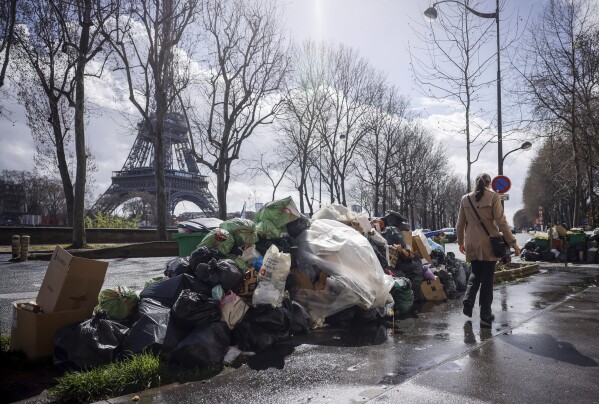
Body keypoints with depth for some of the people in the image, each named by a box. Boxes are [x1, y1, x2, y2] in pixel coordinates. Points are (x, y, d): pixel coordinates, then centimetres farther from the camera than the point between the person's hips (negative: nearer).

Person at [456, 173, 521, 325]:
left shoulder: (465, 199, 4)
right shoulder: (493, 197, -7)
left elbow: (460, 224, 9)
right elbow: (501, 222, -11)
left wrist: (461, 242, 21)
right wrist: (513, 243, -5)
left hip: (472, 245, 3)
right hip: (489, 244, -3)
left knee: (475, 274, 21)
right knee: (487, 278, 5)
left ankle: (468, 300, 1)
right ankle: (485, 315, 11)